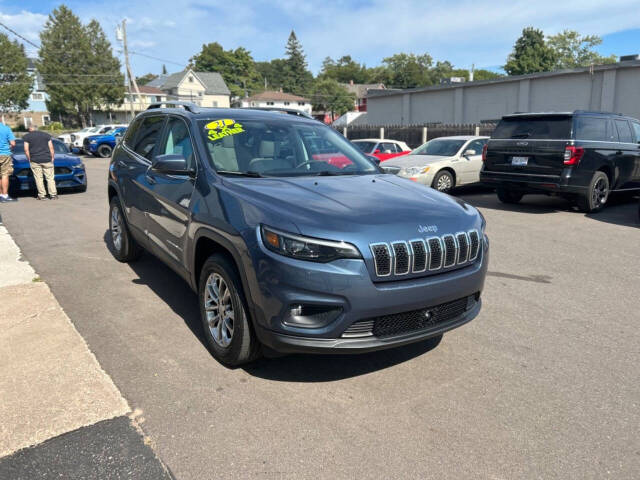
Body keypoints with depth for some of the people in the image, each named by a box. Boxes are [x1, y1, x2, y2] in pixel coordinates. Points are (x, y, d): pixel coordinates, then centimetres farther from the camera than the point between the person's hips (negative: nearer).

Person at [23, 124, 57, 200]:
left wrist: (29, 159, 8)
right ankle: (53, 195, -2)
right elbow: (51, 148, 5)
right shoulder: (46, 135, 10)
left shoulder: (27, 136, 6)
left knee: (38, 178, 4)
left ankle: (41, 195, 2)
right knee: (50, 178, 2)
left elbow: (26, 150, -1)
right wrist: (52, 158, 10)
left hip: (35, 160, -1)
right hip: (47, 160, 1)